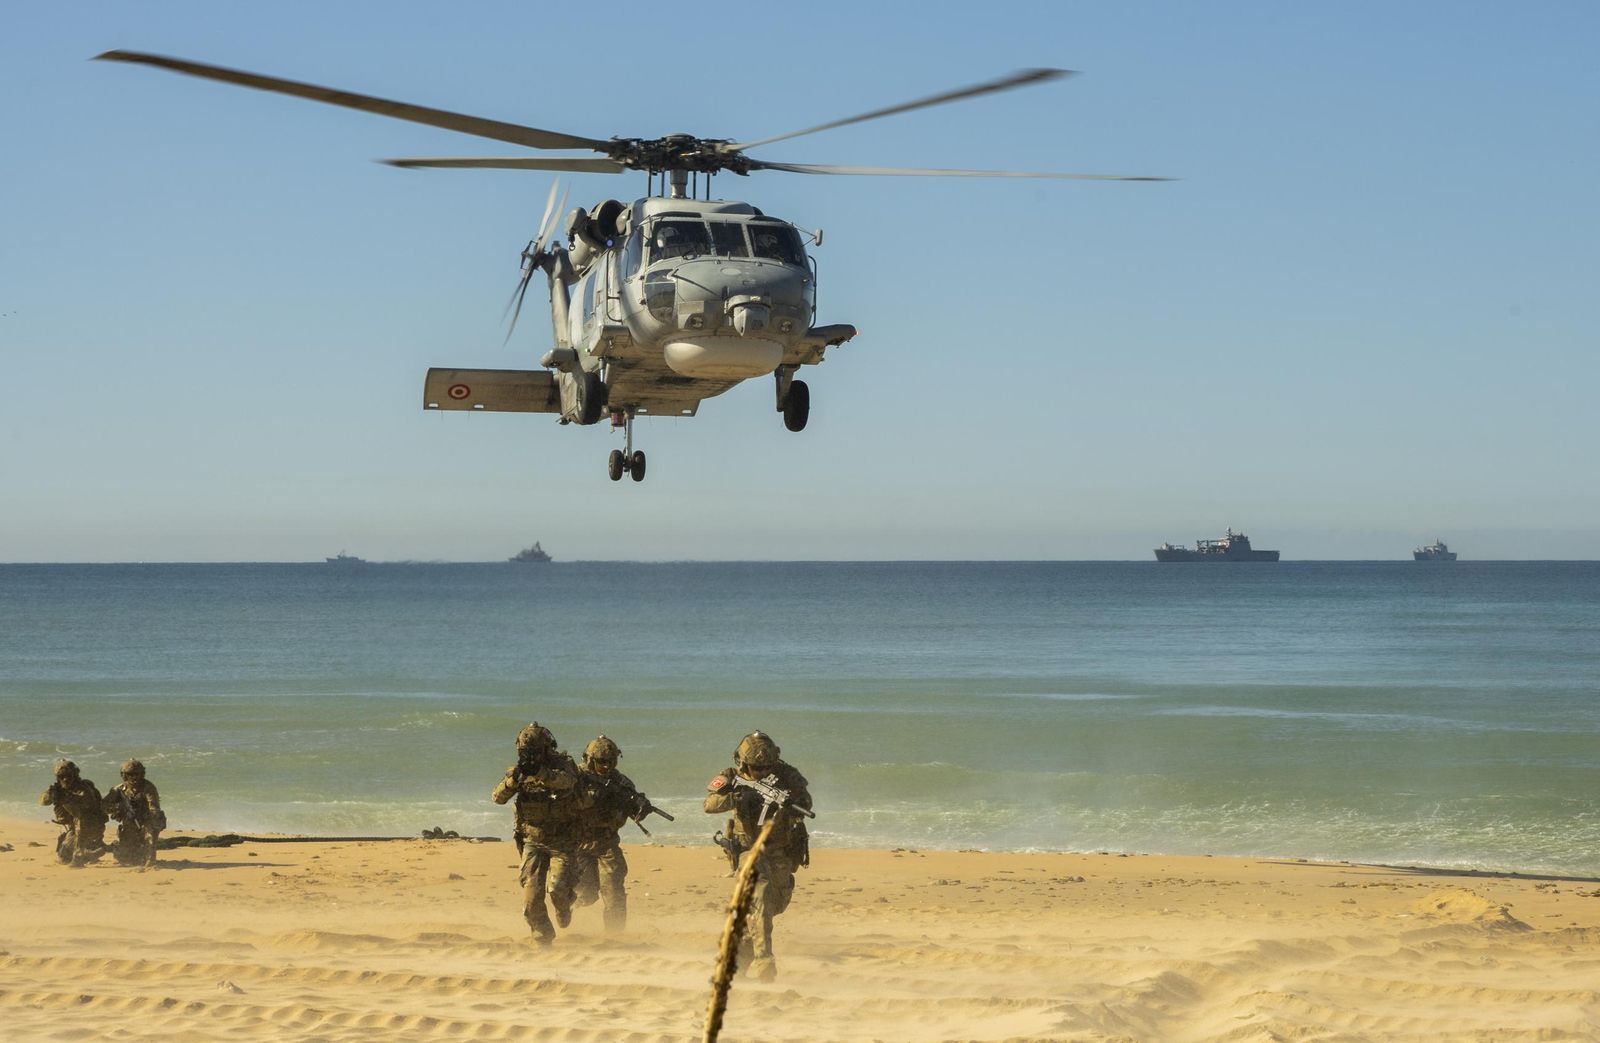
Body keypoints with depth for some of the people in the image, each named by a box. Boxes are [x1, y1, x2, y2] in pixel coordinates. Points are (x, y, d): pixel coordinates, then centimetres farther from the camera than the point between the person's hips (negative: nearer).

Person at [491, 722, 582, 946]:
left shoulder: (562, 764, -10)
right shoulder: (518, 770, 1)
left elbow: (567, 781, -33)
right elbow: (498, 797, -9)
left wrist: (540, 772, -49)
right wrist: (512, 779, -29)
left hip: (562, 842, -3)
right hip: (533, 842, 3)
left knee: (558, 888, -18)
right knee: (532, 896, -4)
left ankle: (564, 910, 17)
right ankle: (543, 938, 14)